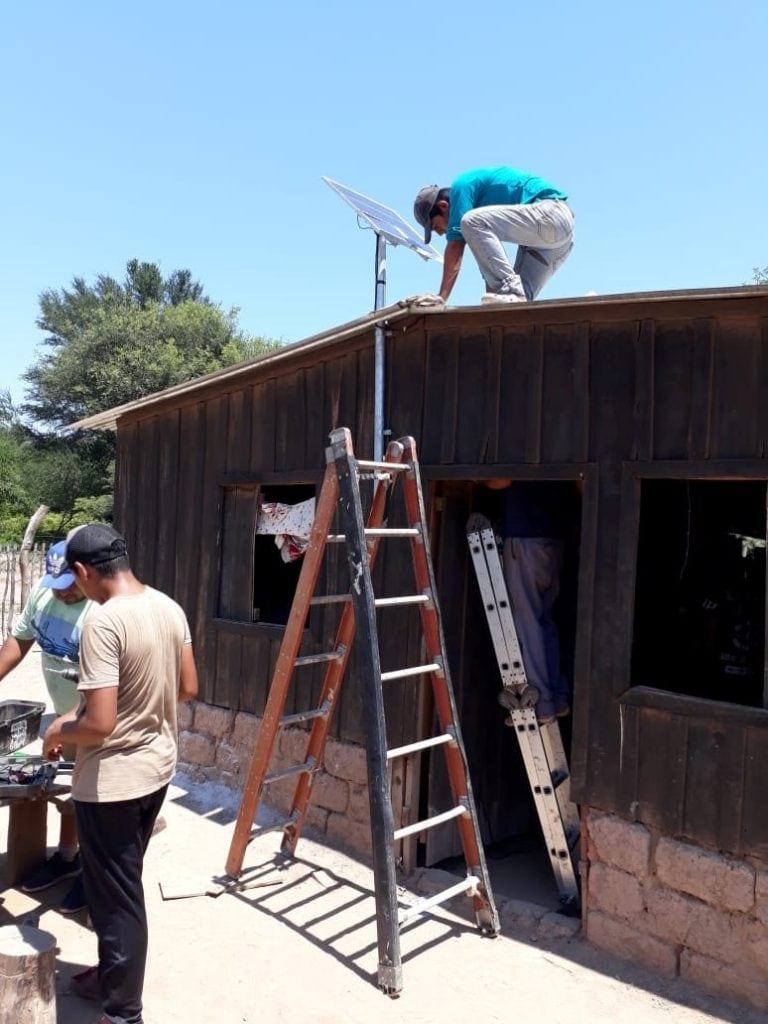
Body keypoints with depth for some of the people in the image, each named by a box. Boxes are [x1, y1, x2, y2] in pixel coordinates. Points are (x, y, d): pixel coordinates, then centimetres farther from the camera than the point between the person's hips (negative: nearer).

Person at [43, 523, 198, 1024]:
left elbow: (99, 724, -26)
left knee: (115, 892, 9)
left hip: (112, 781, -8)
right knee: (120, 882, 26)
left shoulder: (103, 622, -25)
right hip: (157, 767, 8)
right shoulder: (169, 608, -1)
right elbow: (188, 688, 8)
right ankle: (113, 974, 45)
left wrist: (59, 732, -6)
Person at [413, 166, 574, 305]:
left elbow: (455, 247, -12)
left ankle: (511, 292, -25)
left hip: (548, 213, -10)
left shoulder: (462, 186, -2)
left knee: (471, 222, -19)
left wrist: (442, 296, -15)